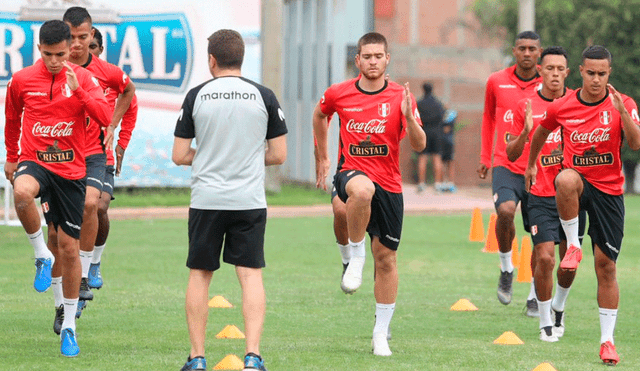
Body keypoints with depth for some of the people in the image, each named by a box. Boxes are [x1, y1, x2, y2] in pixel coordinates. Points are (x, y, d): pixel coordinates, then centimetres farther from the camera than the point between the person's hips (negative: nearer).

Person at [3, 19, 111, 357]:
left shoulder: (83, 79, -3)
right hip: (34, 161, 0)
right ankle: (42, 254, -13)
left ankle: (69, 326, 16)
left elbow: (105, 118, -15)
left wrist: (78, 90, -26)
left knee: (69, 248, 3)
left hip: (70, 170, 0)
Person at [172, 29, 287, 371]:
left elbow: (179, 156, 1)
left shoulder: (196, 96, 0)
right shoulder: (264, 97, 1)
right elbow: (279, 154, 4)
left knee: (199, 275, 9)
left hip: (206, 200, 0)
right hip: (250, 200, 0)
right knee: (251, 275, 1)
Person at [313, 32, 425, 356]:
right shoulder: (338, 94, 0)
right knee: (363, 190, -40)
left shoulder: (401, 97, -3)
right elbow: (320, 115, 23)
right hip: (352, 173, -1)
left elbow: (419, 145, -7)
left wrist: (409, 117, -25)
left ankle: (381, 333, 15)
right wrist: (322, 157, 24)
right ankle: (355, 256, -19)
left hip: (389, 184, 1)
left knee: (386, 258, 4)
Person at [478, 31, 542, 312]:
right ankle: (506, 268, -2)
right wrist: (485, 157, 18)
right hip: (506, 165, 0)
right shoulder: (496, 82, 5)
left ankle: (535, 295, 17)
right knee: (505, 211, -27)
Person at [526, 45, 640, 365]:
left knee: (606, 265, 0)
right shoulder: (562, 107, -2)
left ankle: (607, 339, 9)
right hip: (578, 183, 0)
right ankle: (573, 246, -21)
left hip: (609, 191, 0)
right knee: (566, 179, -39)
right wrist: (531, 164, 27)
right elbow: (540, 132, 20)